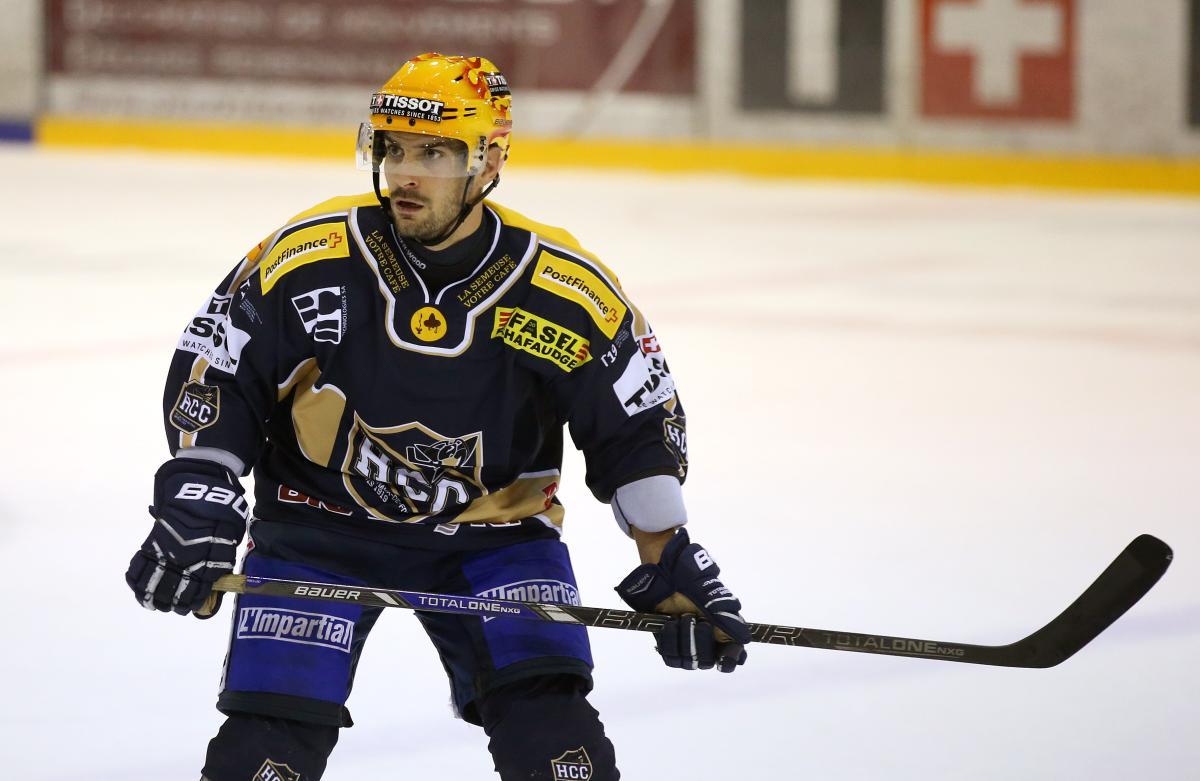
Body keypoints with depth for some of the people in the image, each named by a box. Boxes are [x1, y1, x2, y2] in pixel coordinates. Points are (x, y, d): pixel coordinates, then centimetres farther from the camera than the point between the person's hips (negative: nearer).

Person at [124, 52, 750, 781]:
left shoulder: (565, 290, -15)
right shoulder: (308, 257, -17)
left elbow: (639, 425, -3)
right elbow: (211, 379, -7)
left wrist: (670, 564, -6)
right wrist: (194, 505, -17)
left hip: (492, 532, 0)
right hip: (319, 529, 0)